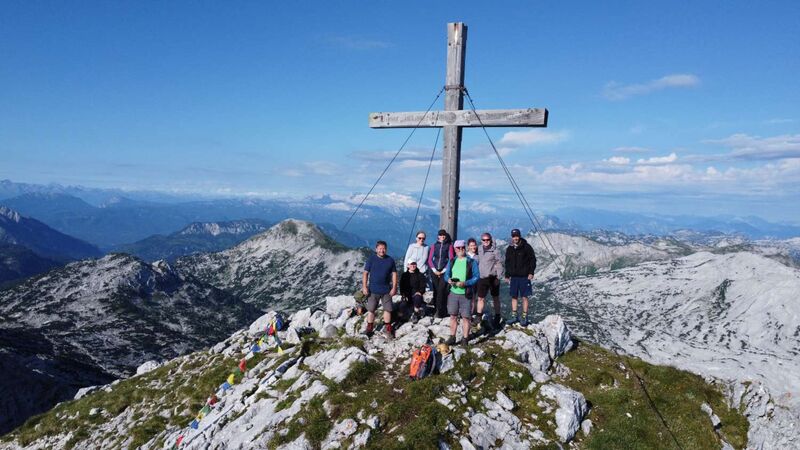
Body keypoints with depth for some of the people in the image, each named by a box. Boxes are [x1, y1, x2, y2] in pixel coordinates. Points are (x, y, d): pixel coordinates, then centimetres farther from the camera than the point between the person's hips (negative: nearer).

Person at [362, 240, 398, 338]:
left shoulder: (390, 260, 2)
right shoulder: (371, 259, -4)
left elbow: (394, 274, 6)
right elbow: (365, 273, -3)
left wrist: (394, 287, 0)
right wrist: (364, 286, -9)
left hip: (386, 290, 2)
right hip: (373, 290, -1)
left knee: (388, 309, 5)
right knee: (371, 309, 5)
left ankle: (387, 329, 18)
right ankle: (369, 329, 17)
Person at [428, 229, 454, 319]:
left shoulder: (449, 246, 6)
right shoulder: (434, 246, 13)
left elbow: (450, 259, 1)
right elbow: (430, 259, 10)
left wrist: (444, 270, -6)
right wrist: (434, 270, -2)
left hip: (444, 272, -3)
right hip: (434, 272, 3)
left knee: (441, 290, -12)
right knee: (436, 290, 2)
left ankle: (441, 311, -8)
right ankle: (436, 309, 10)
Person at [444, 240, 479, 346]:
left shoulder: (472, 262, -3)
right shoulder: (452, 261, 10)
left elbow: (476, 277, -7)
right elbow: (446, 274, 14)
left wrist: (465, 283, -21)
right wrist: (448, 280, -9)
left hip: (465, 294, -4)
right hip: (453, 292, 4)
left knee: (465, 317, 1)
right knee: (453, 316, 10)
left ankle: (465, 339, 12)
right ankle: (452, 337, 20)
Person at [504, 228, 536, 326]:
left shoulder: (526, 247, -5)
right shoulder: (509, 249, 9)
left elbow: (533, 260, -4)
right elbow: (507, 263, 16)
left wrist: (531, 272, -11)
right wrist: (507, 275, 13)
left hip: (524, 277, -5)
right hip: (513, 277, 5)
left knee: (524, 297, -1)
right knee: (514, 297, 8)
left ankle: (524, 317, 6)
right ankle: (514, 316, 18)